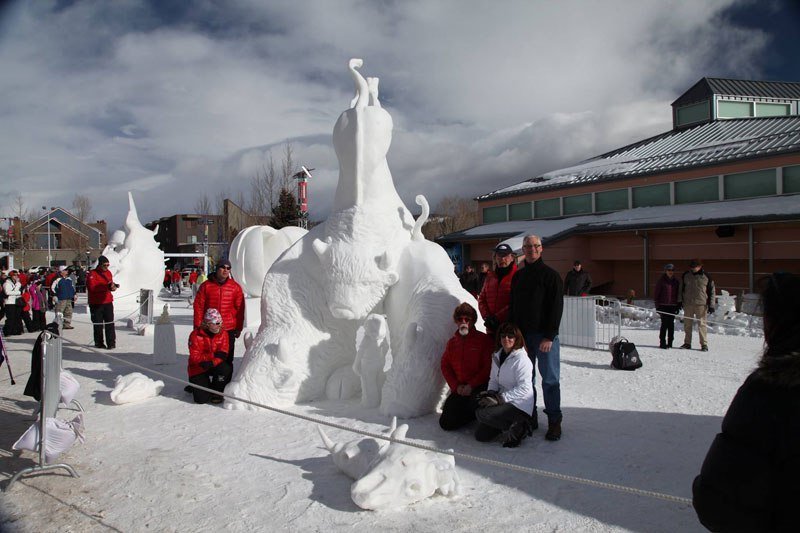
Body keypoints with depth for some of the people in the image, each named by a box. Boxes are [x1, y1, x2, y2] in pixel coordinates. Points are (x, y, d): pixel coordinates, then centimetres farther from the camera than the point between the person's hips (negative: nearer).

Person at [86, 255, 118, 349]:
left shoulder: (108, 272, 11)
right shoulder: (92, 274, -8)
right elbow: (91, 287, -22)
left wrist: (113, 286, -1)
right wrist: (107, 286, -28)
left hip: (108, 302, 4)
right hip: (96, 303, -4)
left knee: (110, 323, -3)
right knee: (98, 324, 6)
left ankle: (111, 343, -3)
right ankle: (99, 342, 17)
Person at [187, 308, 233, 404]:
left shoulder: (222, 334, -6)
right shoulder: (195, 335, -15)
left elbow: (223, 355, -11)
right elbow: (195, 357, -20)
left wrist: (212, 362, -31)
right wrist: (214, 355, -31)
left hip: (214, 366, 3)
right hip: (198, 369, -3)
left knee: (226, 369, -33)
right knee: (202, 399, -16)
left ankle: (217, 392, -6)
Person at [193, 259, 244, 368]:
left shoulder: (236, 287, 2)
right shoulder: (206, 286, 1)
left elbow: (240, 309, 5)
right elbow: (198, 306, 2)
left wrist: (239, 328, 4)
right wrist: (197, 326, -1)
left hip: (229, 330, 0)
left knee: (227, 359, 7)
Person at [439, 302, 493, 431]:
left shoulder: (484, 339, -3)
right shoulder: (452, 342, 12)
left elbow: (488, 366, -9)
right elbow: (445, 366, 10)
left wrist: (472, 385, -15)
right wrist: (456, 386, -5)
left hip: (479, 387, -4)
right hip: (459, 389, 4)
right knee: (446, 423, -7)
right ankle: (471, 414, 19)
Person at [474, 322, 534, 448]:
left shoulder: (521, 360, -15)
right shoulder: (497, 356, 9)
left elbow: (524, 389, -19)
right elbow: (493, 380, 14)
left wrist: (500, 398, -20)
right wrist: (491, 393, -7)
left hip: (519, 405, -8)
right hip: (503, 401, 8)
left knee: (481, 414, -24)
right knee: (481, 435, -2)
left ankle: (517, 427, -8)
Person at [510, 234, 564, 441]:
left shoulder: (550, 275, -4)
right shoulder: (518, 276, 13)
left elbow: (556, 307, -9)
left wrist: (549, 336, -16)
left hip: (544, 336, -5)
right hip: (522, 335, 5)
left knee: (550, 379, 0)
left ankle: (554, 421, 9)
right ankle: (529, 416, 20)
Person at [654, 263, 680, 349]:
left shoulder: (676, 281, 11)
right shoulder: (661, 281, -1)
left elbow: (678, 294, 17)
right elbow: (656, 294, -1)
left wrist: (678, 306, 13)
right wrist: (657, 305, -5)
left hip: (673, 306, 4)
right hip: (663, 306, -4)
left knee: (671, 324, 6)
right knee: (664, 324, -7)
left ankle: (670, 343, 13)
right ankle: (662, 343, -3)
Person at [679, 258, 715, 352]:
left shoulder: (707, 277, -1)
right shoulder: (685, 275, 6)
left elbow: (711, 291, 2)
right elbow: (681, 289, 14)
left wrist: (711, 305, -1)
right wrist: (680, 301, 10)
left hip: (701, 304, -3)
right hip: (687, 304, 3)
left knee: (702, 324, -3)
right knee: (687, 324, 7)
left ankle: (704, 344, 3)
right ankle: (687, 343, 15)